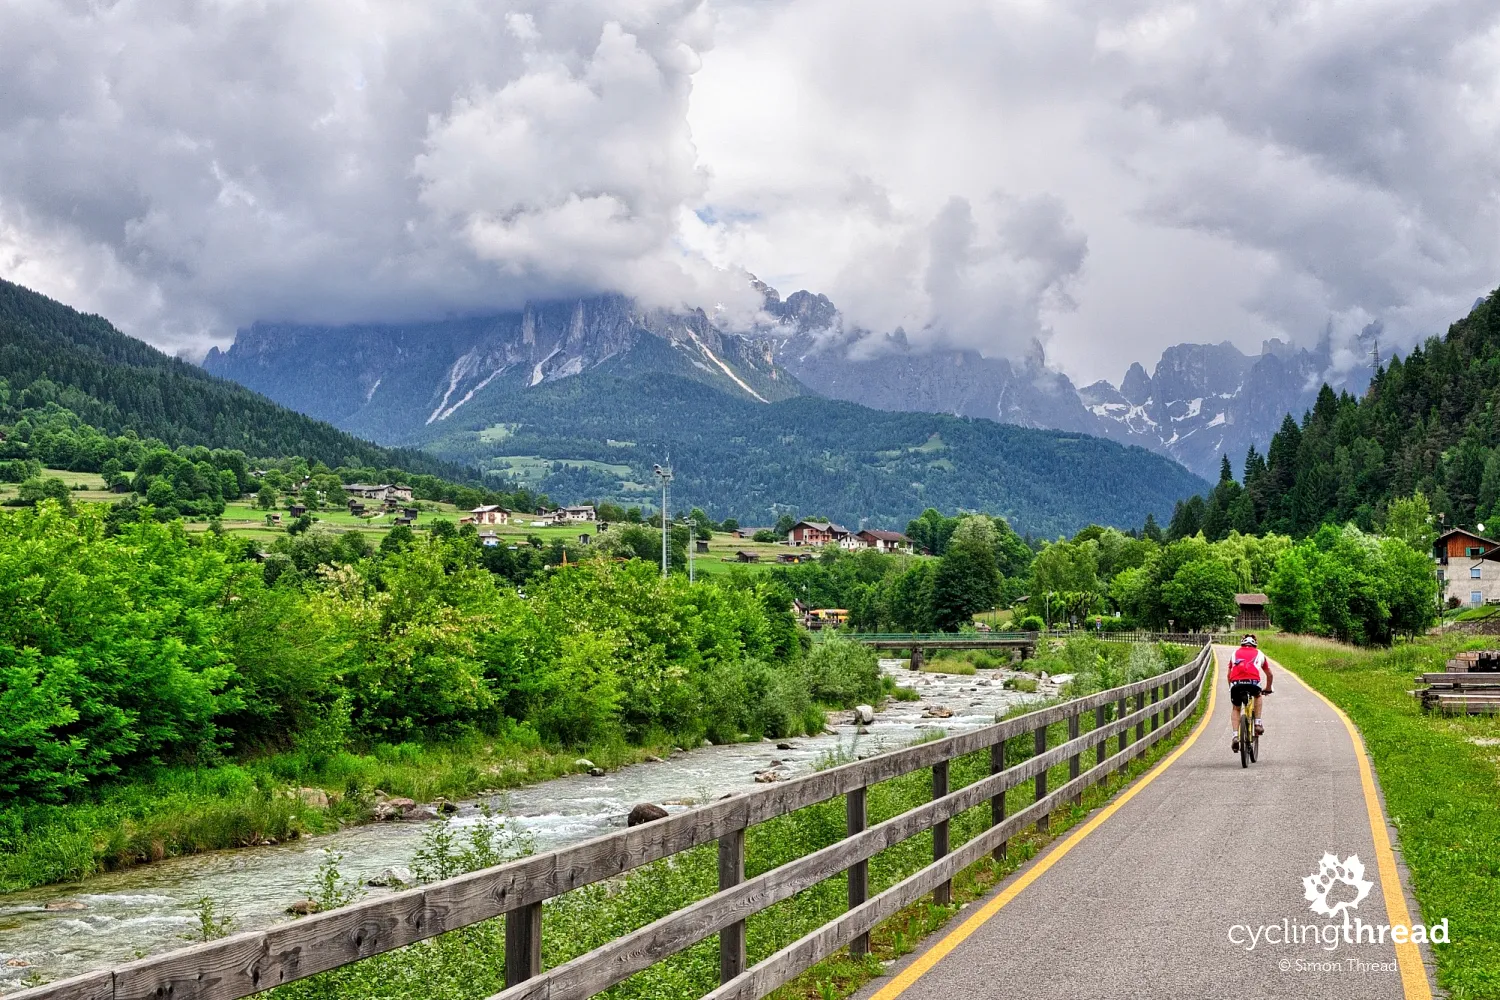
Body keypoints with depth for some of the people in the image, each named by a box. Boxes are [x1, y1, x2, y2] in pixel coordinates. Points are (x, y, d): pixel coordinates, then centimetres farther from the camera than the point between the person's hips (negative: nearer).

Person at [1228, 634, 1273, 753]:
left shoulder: (1235, 653, 30)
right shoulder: (1259, 654, 29)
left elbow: (1229, 674, 31)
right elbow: (1269, 674, 39)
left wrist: (1231, 688, 47)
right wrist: (1268, 689, 55)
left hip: (1236, 683, 0)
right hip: (1253, 682, 0)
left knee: (1235, 709, 22)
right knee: (1257, 696, 36)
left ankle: (1235, 736, 5)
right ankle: (1258, 723, 24)